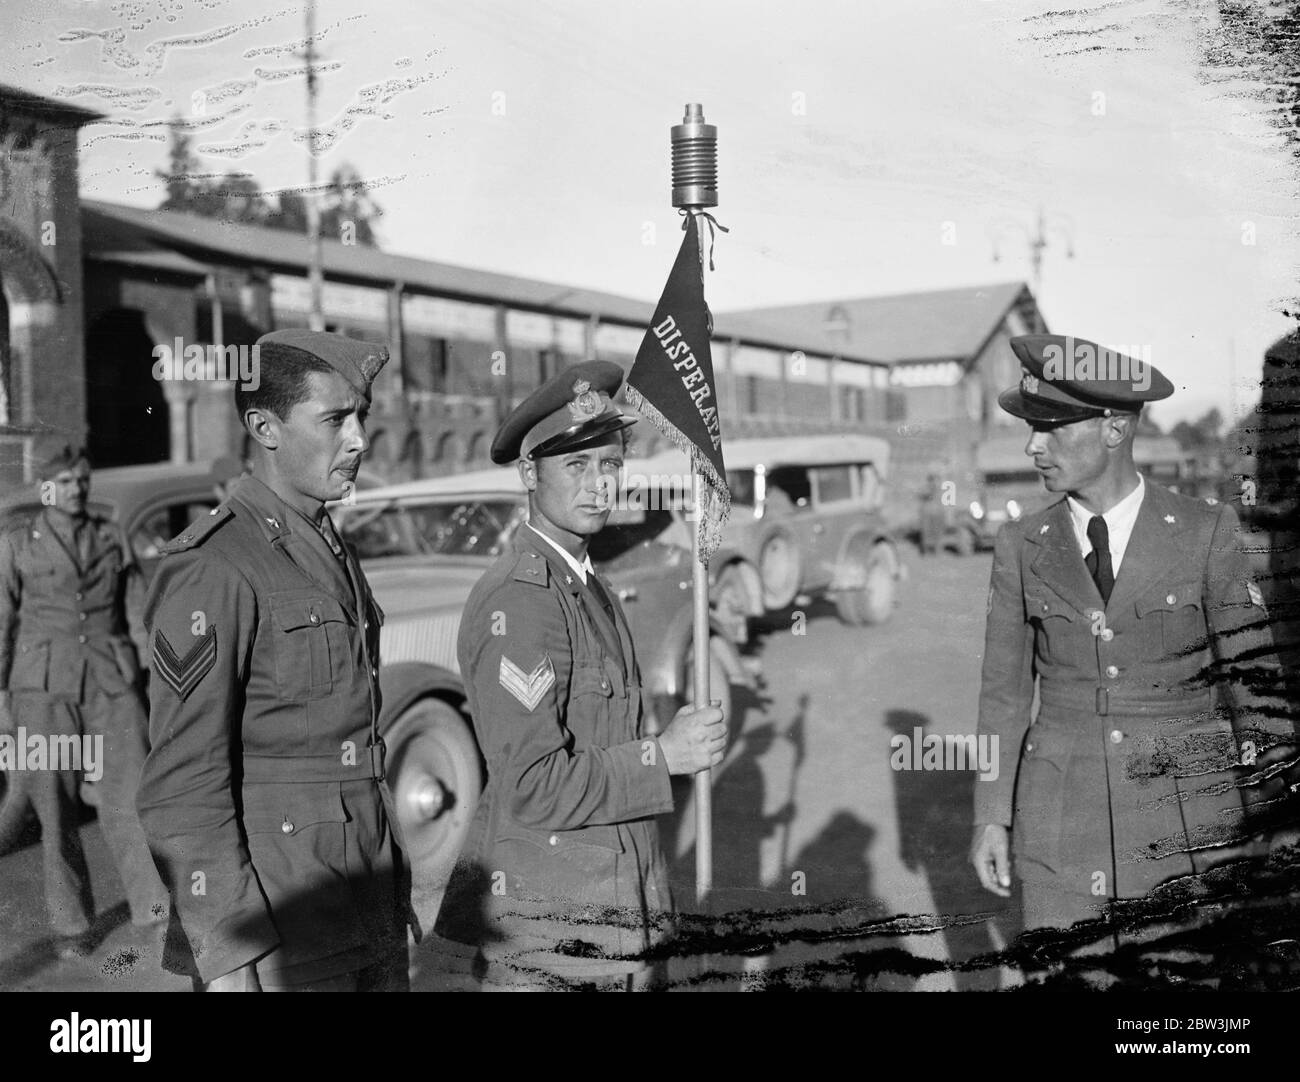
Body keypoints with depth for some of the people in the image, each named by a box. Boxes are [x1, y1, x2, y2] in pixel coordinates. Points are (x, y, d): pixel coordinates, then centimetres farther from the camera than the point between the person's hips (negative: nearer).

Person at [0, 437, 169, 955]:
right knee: (57, 806, 4)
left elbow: (139, 612, 9)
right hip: (44, 685, -1)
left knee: (128, 793, -7)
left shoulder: (112, 537, 8)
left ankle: (156, 907, -3)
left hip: (112, 680, 1)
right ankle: (70, 922, 18)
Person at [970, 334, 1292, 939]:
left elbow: (1253, 675, 0)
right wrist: (992, 816, 5)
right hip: (1060, 819, 2)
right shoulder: (1022, 547, 2)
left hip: (1190, 820, -1)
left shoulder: (1206, 532, -3)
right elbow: (1005, 690, 7)